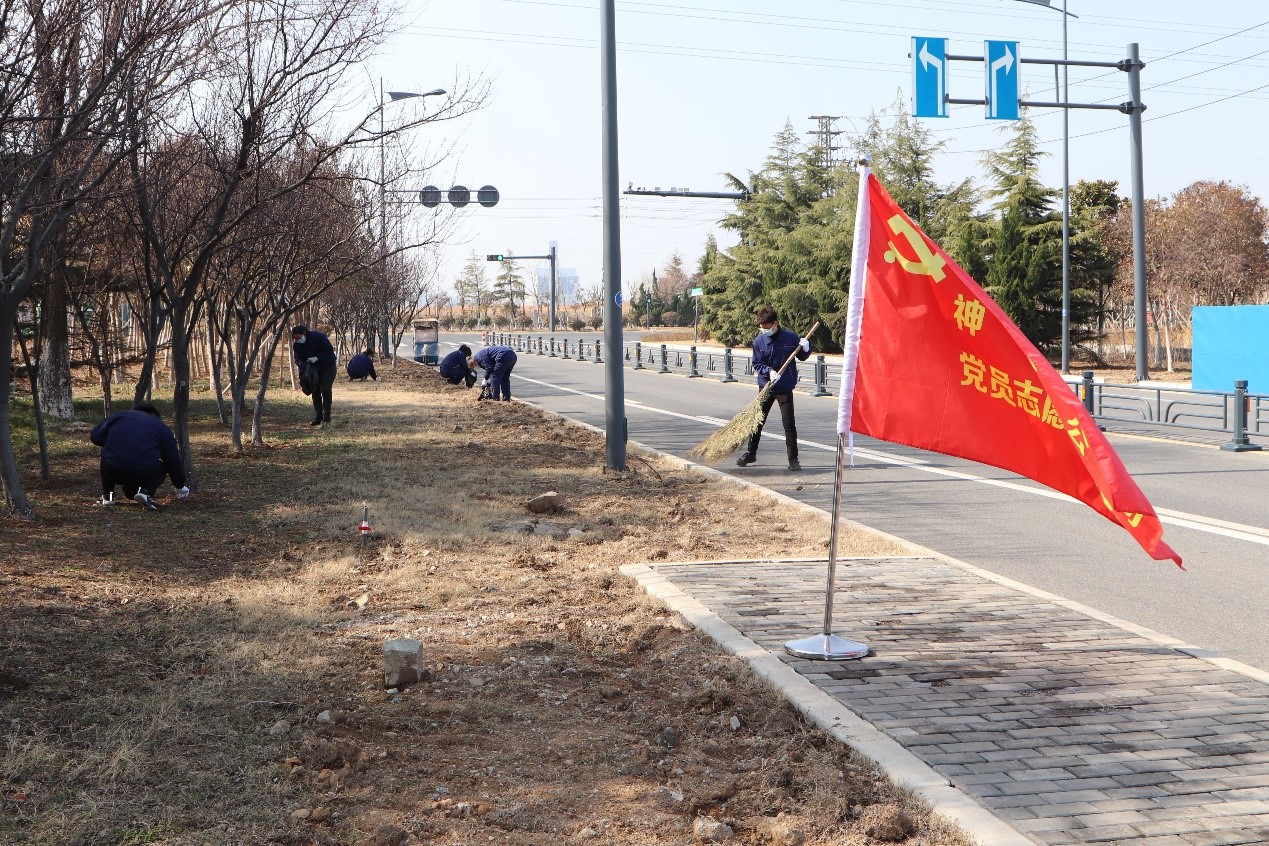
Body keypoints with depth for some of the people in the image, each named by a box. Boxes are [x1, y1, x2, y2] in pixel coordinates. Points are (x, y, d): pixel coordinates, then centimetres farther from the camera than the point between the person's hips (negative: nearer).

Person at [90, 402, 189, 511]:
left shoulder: (118, 416, 22)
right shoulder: (161, 426, 19)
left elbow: (94, 437, 15)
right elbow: (174, 460, 21)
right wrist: (180, 487, 34)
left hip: (112, 472, 2)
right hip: (145, 473, -2)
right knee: (161, 468, 29)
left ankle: (107, 495, 25)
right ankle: (146, 491, -1)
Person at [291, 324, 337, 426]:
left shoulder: (318, 336, -24)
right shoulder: (296, 345, -9)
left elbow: (329, 351, -21)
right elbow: (297, 359, -8)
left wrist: (317, 358, -32)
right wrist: (303, 364, -32)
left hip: (327, 367, -5)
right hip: (314, 369, 5)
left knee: (325, 390, -14)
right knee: (315, 391, 2)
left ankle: (326, 417, -12)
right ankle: (317, 417, 9)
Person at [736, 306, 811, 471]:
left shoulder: (790, 337, -7)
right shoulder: (759, 341, -4)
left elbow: (802, 357, 6)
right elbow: (757, 364, -1)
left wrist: (806, 348, -15)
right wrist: (769, 371, -19)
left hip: (785, 388, -2)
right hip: (766, 387, 2)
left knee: (789, 423, -4)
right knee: (757, 421, 9)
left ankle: (793, 458, 4)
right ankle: (751, 453, 25)